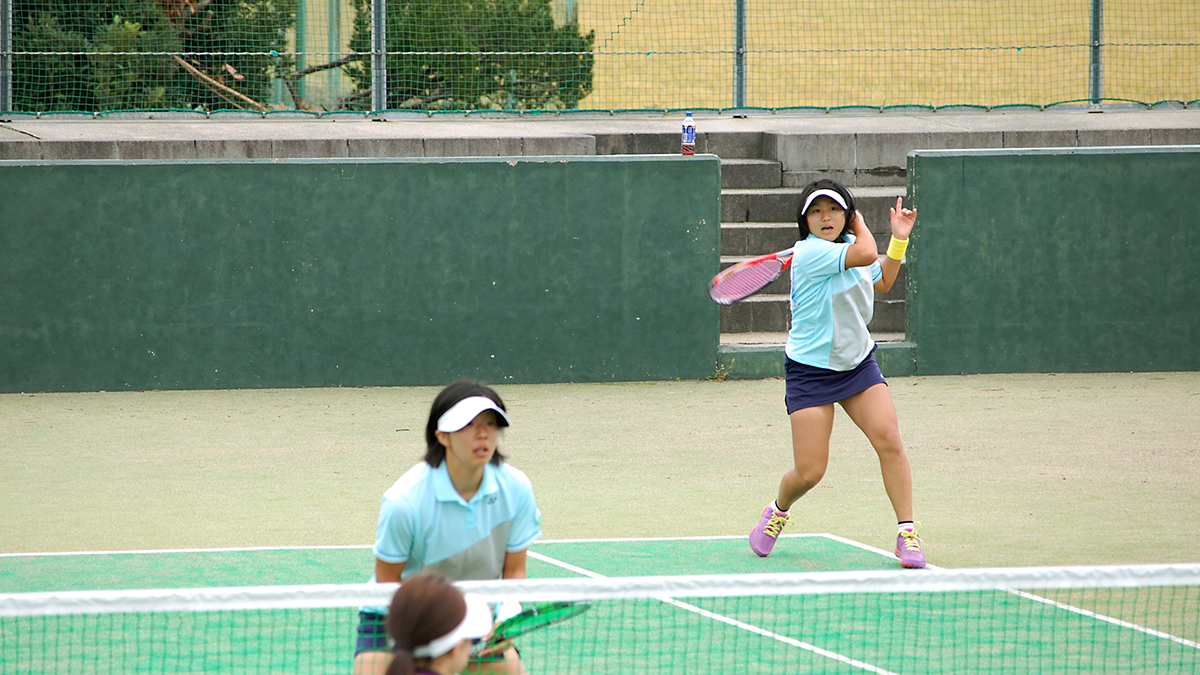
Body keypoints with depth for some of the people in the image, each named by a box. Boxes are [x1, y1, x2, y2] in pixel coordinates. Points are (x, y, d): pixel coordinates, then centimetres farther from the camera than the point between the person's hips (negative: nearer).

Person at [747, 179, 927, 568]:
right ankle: (778, 513, 28)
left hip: (858, 362, 6)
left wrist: (898, 240, 10)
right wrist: (861, 227, -10)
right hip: (810, 371, -6)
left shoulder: (849, 243, 4)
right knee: (809, 473, -7)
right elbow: (865, 254, -31)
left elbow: (881, 281, 24)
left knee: (888, 439, -17)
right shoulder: (809, 252, -20)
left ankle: (907, 533, -10)